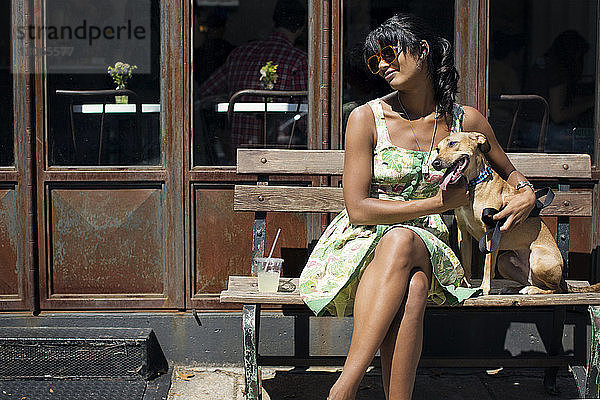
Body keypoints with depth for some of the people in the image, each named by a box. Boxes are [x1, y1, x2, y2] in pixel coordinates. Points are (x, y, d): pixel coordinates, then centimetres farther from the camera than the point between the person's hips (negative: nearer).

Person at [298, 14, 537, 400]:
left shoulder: (465, 120, 7)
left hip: (427, 245, 1)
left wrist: (527, 195, -1)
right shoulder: (366, 117, -1)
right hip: (362, 242, -1)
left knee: (401, 241, -37)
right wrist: (437, 203, -10)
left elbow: (509, 172, 23)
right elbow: (358, 209, -6)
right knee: (411, 288, -37)